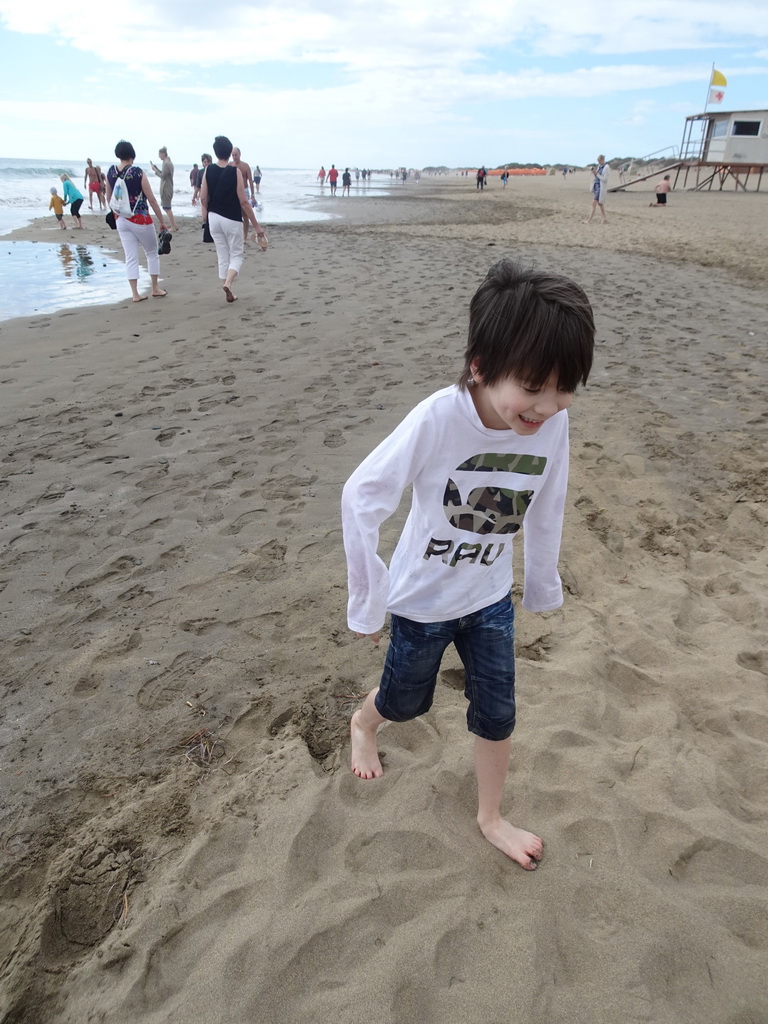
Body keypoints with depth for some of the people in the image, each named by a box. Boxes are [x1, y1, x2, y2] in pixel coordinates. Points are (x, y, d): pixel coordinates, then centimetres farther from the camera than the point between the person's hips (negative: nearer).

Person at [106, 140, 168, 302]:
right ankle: (155, 289, 21)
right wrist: (162, 221, -4)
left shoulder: (110, 172, 1)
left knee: (130, 258, 7)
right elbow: (151, 200, -12)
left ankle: (135, 294, 5)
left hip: (121, 220, 4)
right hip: (140, 220, -4)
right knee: (152, 253, 15)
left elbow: (109, 198, 12)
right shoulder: (138, 173, -14)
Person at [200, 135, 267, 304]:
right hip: (232, 219, -4)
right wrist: (256, 225, -7)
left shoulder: (208, 170, 0)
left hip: (214, 218, 4)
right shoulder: (235, 171, -11)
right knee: (236, 255, 8)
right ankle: (228, 283, -17)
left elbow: (203, 198, 1)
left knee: (223, 257, 13)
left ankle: (229, 293, 15)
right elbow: (243, 201, -13)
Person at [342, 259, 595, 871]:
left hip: (491, 598, 4)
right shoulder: (438, 419, -33)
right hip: (421, 601, -3)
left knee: (496, 714, 14)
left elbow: (545, 509, -2)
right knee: (407, 703, 20)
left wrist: (544, 584, 10)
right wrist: (368, 602, -17)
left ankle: (491, 818, 41)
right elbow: (361, 500, -24)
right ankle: (363, 722, 56)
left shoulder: (553, 423, -19)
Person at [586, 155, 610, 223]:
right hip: (596, 185, 9)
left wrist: (597, 174, -18)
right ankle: (605, 219, 21)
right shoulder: (599, 166, 11)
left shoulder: (606, 167, -10)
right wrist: (594, 173, -4)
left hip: (601, 187, -9)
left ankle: (588, 220, -13)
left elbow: (604, 179, -15)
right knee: (599, 204, 13)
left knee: (594, 203, -12)